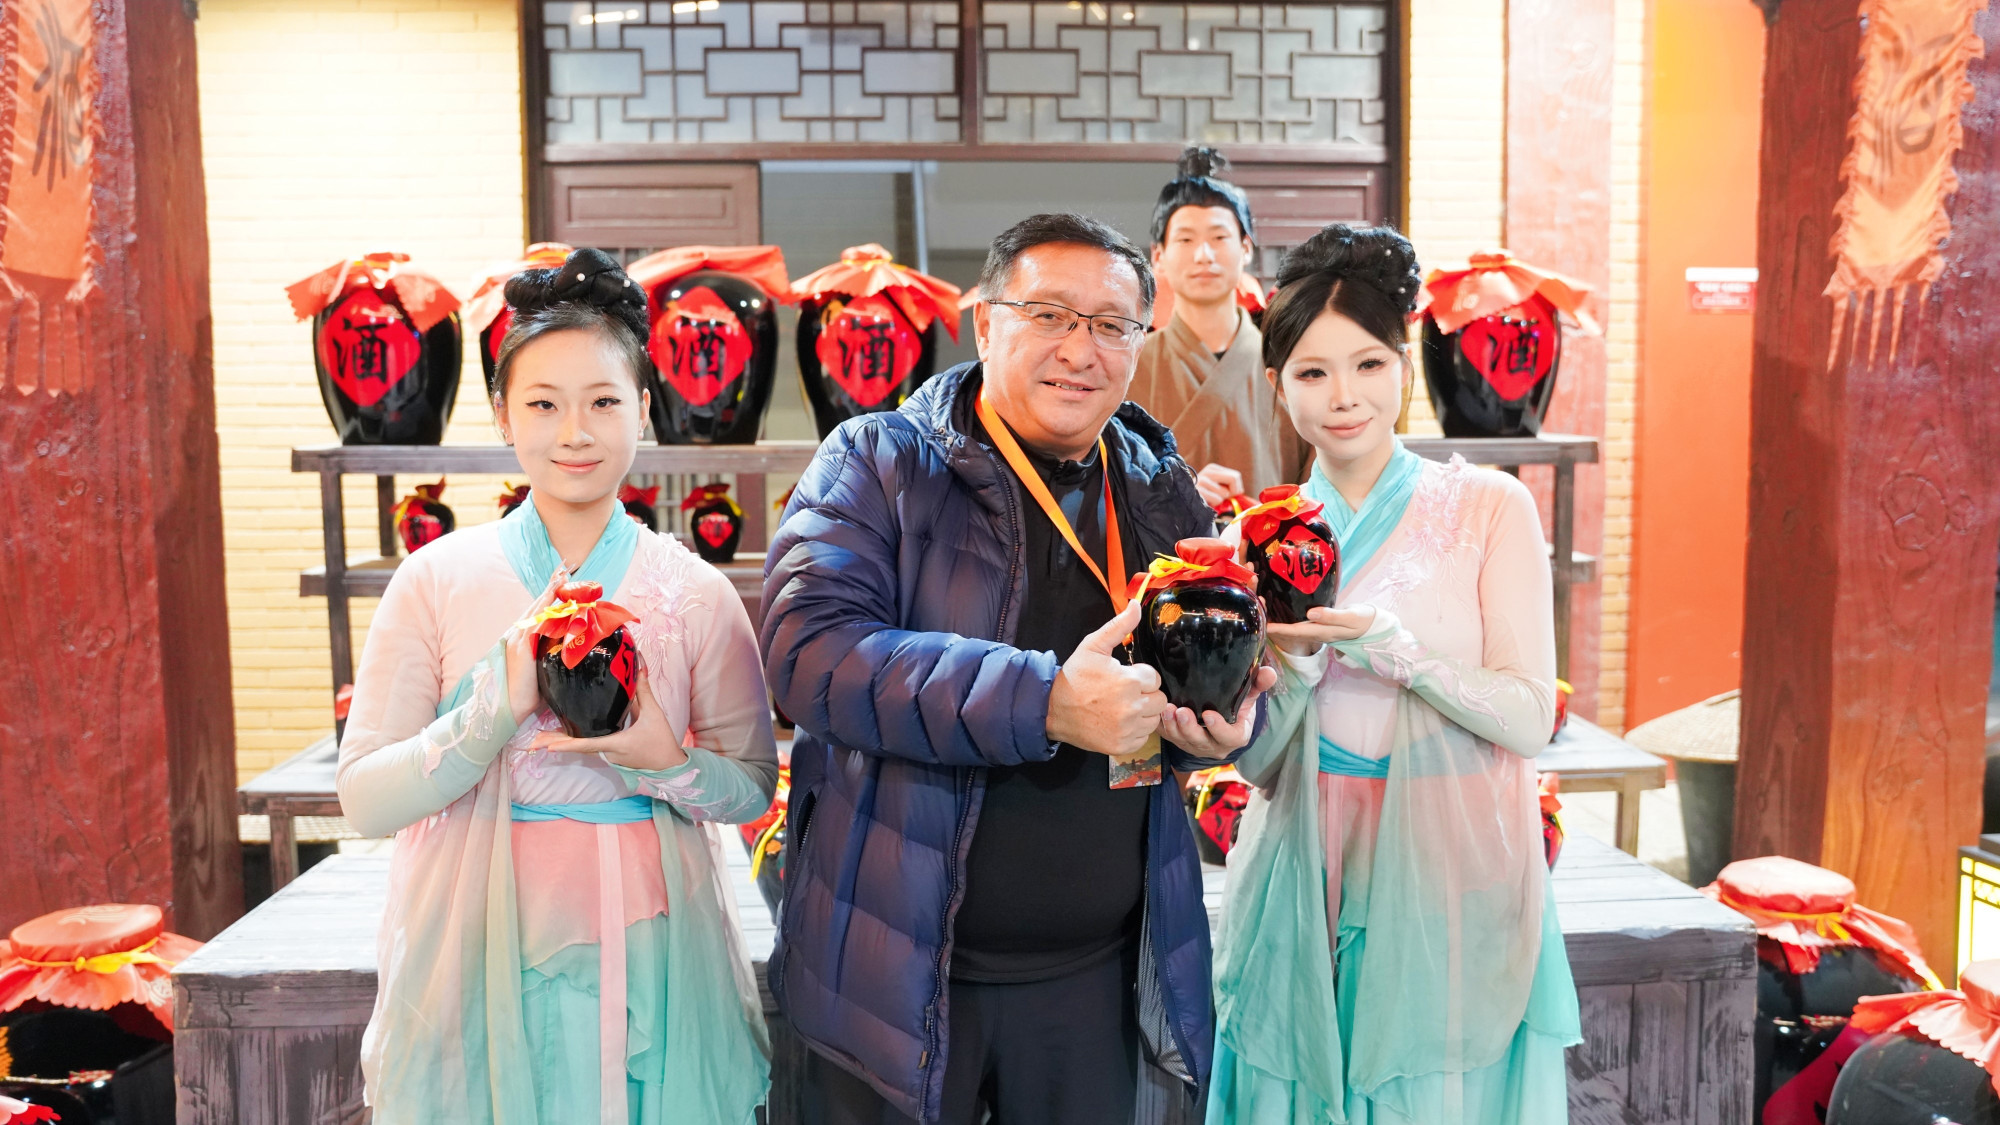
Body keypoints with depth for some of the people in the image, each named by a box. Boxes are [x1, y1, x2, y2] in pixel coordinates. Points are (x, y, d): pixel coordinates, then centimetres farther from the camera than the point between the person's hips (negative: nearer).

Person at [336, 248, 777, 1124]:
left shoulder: (693, 592, -2)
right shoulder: (438, 579, -4)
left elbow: (754, 788, 3)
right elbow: (364, 799, -6)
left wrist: (663, 761, -17)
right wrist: (499, 705, -21)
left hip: (646, 967, 1)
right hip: (483, 967, 0)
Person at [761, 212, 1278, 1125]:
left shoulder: (1165, 493, 7)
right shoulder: (876, 464, -7)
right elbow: (810, 648, -21)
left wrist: (1224, 722, -7)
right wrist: (1043, 701, -29)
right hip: (898, 967, -3)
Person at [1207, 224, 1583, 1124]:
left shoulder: (1488, 508, -3)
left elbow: (1528, 718, -9)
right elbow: (1259, 762, 2)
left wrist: (1384, 643, -22)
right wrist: (1292, 661, -17)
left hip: (1450, 888, -2)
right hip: (1306, 898, 2)